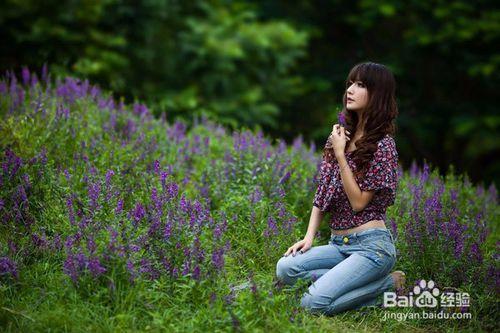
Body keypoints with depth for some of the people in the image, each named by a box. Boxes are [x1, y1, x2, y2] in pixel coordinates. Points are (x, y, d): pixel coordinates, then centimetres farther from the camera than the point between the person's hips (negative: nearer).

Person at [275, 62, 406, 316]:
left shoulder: (382, 144, -9)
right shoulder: (340, 135, 11)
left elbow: (359, 202, -14)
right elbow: (322, 193, 13)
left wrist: (340, 154, -14)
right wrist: (309, 236, 1)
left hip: (370, 244, -7)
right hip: (339, 244, 7)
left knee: (314, 304, -23)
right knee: (285, 269, -18)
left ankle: (388, 283, -2)